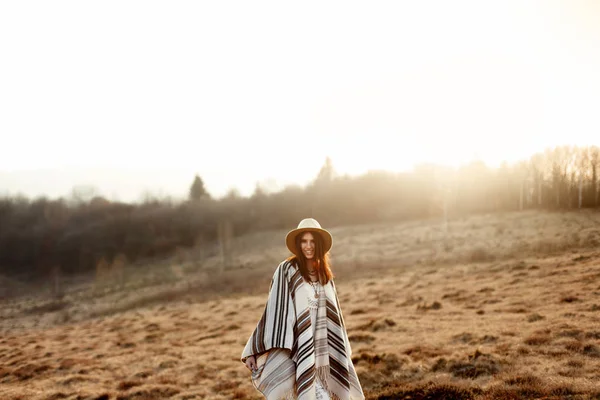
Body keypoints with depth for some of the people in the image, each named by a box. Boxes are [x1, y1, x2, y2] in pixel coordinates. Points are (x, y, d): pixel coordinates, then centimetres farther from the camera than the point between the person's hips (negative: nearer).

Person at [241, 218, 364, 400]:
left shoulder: (324, 273, 11)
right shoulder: (287, 270, -7)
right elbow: (272, 310, -9)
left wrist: (343, 351, 20)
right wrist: (253, 351, -12)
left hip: (322, 351, 6)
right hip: (299, 349, -6)